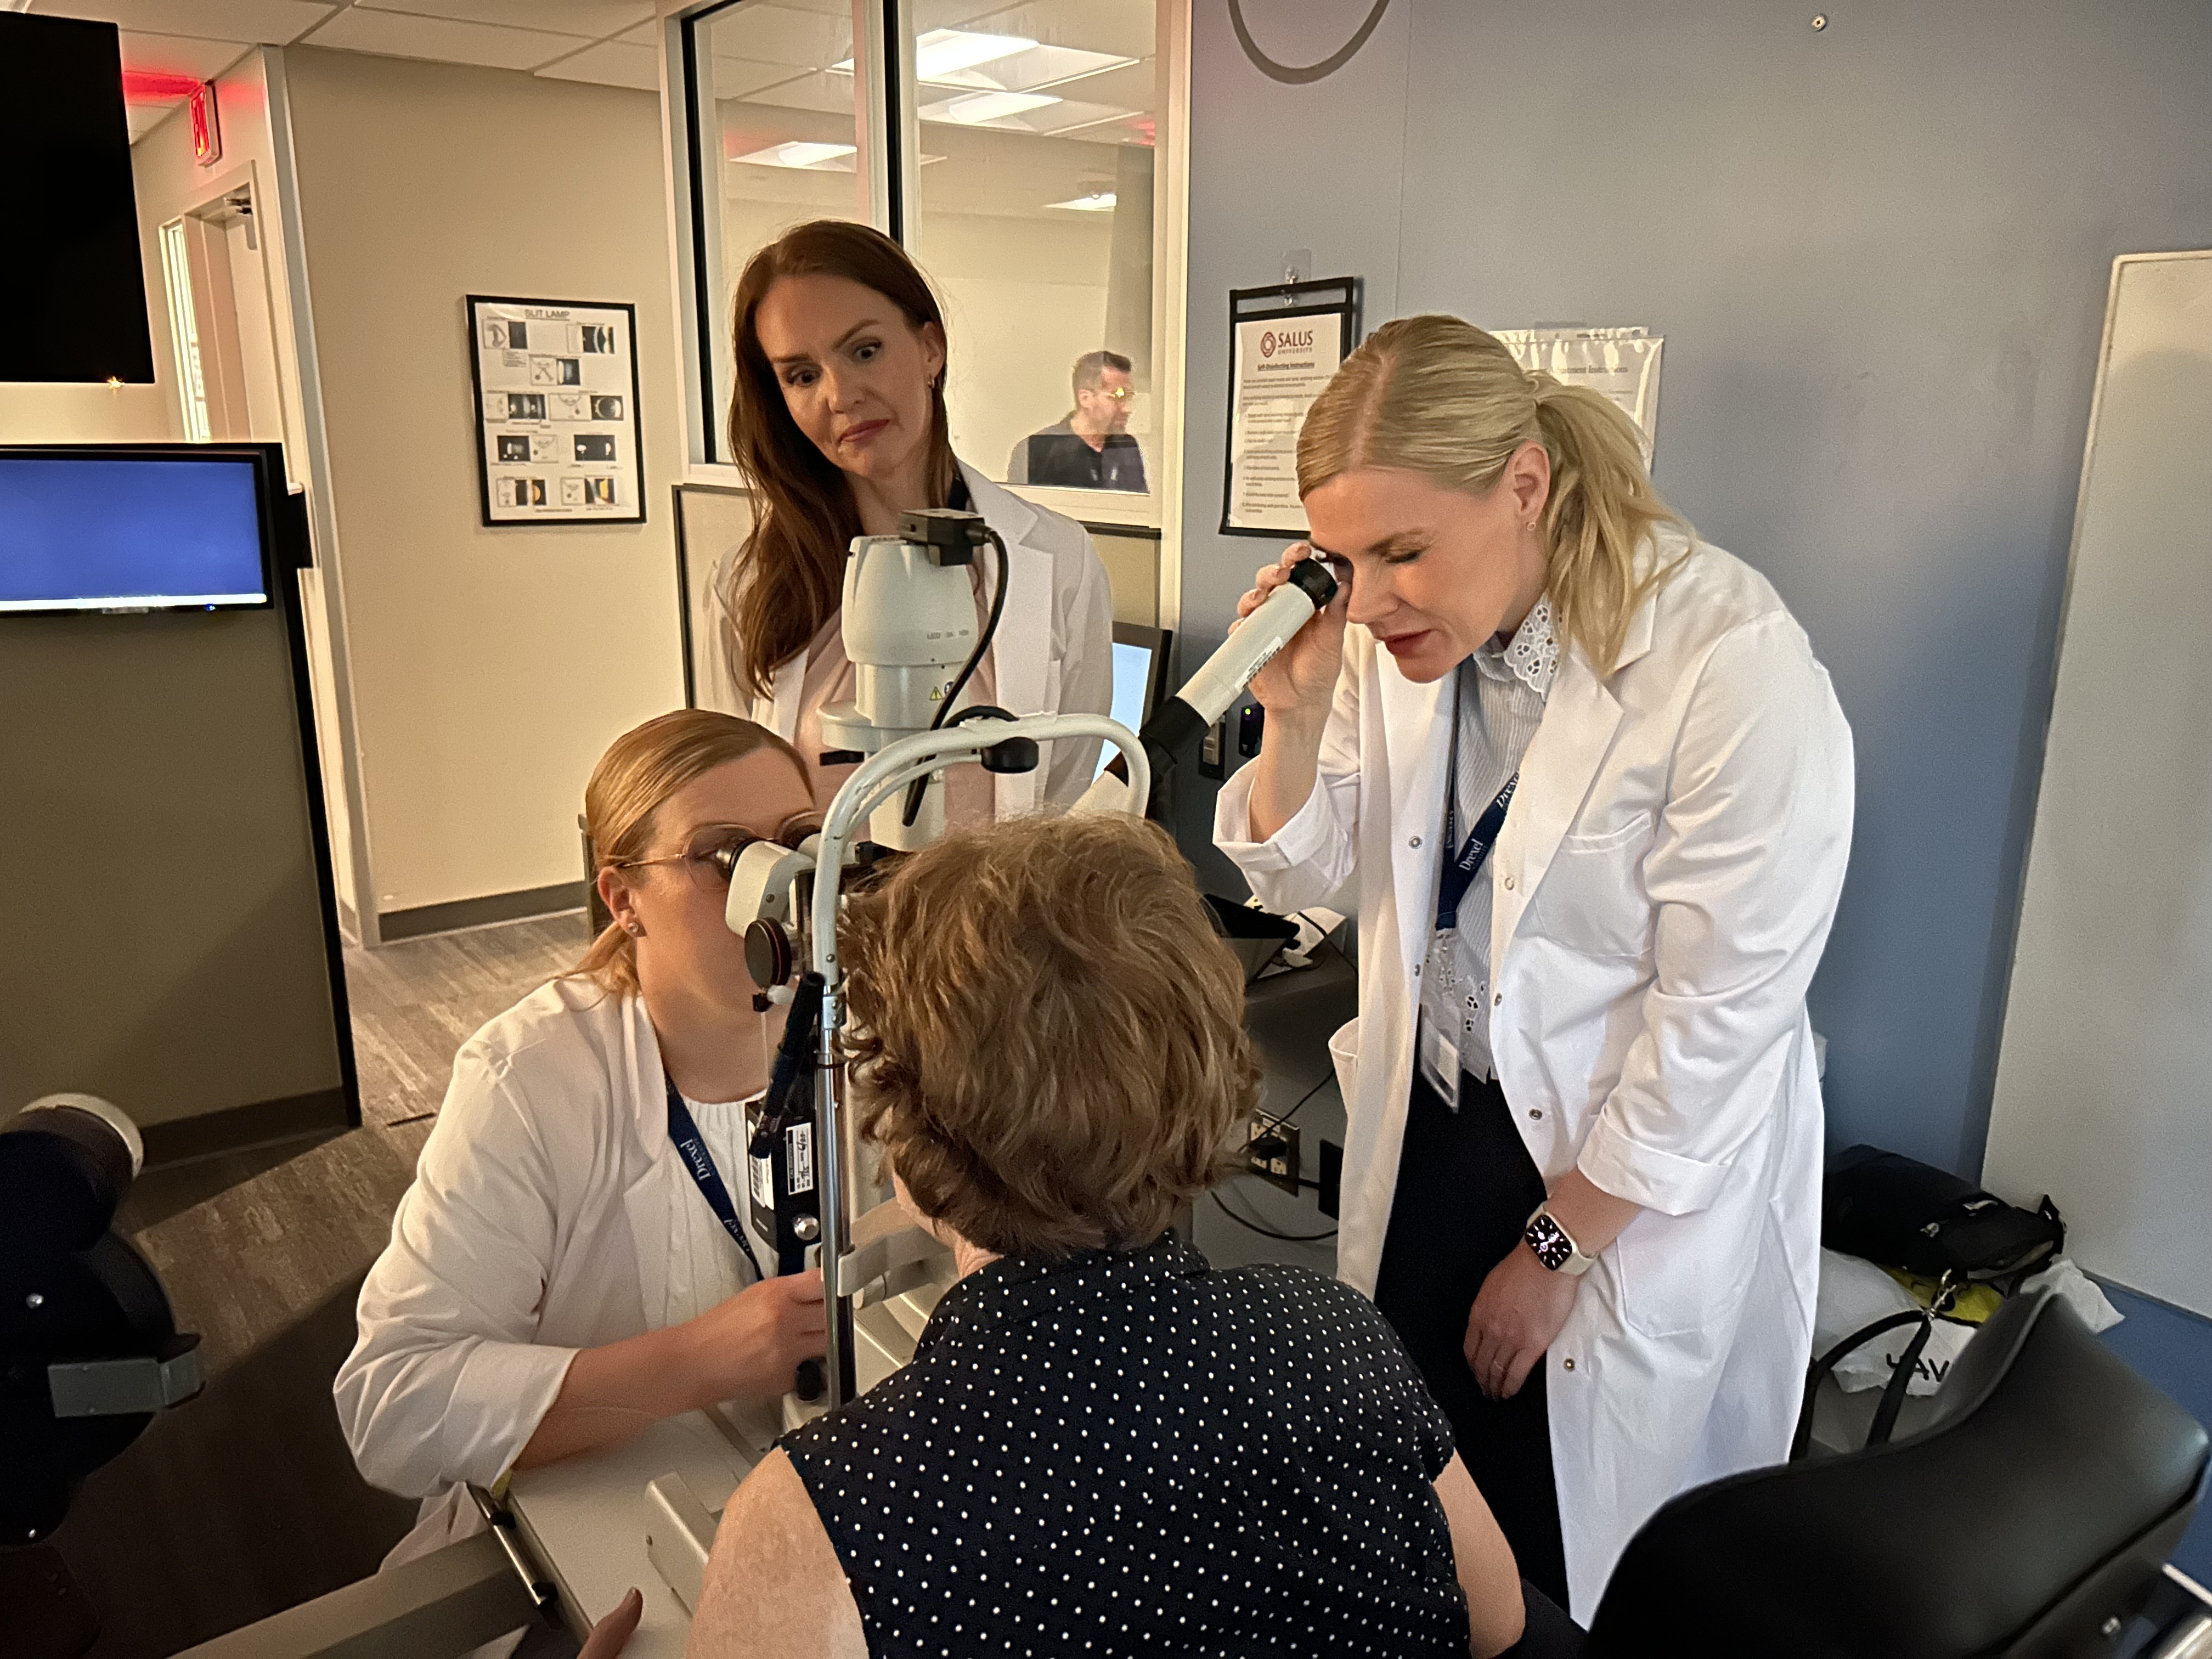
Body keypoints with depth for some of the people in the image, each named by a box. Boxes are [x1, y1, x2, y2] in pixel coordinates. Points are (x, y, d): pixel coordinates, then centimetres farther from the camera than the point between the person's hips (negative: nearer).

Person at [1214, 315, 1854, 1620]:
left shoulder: (1736, 672, -25)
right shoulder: (1399, 631, -7)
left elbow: (1716, 1018, -20)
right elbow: (1297, 875, 2)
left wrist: (1551, 1250, -11)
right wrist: (1295, 710, -18)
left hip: (1635, 1171, -5)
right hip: (1434, 1119, 5)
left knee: (1562, 1562, 12)